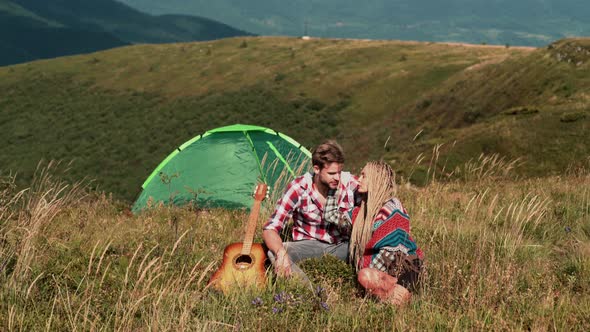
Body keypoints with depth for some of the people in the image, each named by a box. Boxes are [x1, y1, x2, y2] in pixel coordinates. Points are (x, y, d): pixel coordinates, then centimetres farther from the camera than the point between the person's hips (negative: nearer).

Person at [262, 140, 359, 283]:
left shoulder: (350, 183, -11)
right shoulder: (298, 188, -15)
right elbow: (270, 228, -18)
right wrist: (281, 253, -40)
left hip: (342, 246, 1)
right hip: (308, 245, -1)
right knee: (274, 253, -31)